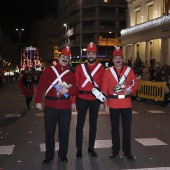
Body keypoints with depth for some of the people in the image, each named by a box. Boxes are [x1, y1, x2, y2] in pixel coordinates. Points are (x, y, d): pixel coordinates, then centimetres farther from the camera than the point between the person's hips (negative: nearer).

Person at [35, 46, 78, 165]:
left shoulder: (71, 74, 9)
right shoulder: (49, 70, 3)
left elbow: (75, 90, 6)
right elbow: (41, 86, -2)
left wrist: (68, 90, -15)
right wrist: (38, 101, -9)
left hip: (65, 107, 2)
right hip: (50, 105, -1)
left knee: (64, 131, 8)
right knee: (49, 131, 6)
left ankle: (62, 154, 25)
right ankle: (49, 156, 20)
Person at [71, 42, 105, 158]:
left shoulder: (101, 68, 2)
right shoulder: (80, 67, 1)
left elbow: (103, 85, 3)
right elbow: (75, 84, -1)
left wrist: (102, 101, -1)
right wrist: (73, 101, -6)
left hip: (95, 100, 1)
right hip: (82, 99, -1)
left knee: (93, 124, 10)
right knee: (80, 124, 4)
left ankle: (91, 148, 23)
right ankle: (79, 149, 16)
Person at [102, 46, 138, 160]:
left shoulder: (129, 70, 3)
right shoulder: (108, 72, 1)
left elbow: (135, 85, 6)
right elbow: (105, 89, 0)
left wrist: (131, 91, -16)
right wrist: (106, 103, -5)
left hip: (126, 103, 1)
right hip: (113, 104, 0)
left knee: (127, 128, 6)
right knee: (115, 128, 9)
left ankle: (127, 151, 18)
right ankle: (115, 150, 21)